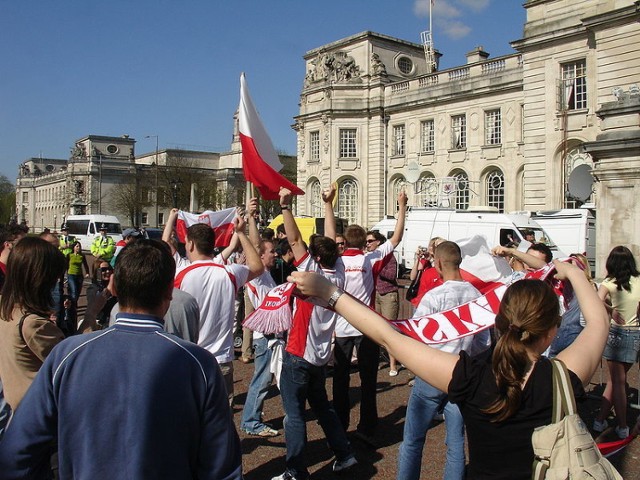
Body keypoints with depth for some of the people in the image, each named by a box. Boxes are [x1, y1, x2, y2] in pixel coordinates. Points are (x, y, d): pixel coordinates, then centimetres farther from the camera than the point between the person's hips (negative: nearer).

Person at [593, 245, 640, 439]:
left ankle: (623, 427, 13)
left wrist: (611, 310, -2)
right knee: (616, 380, 14)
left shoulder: (609, 283, -8)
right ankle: (600, 419, 20)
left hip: (617, 333, -3)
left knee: (617, 381, 8)